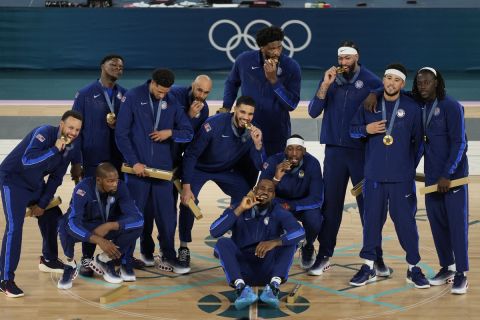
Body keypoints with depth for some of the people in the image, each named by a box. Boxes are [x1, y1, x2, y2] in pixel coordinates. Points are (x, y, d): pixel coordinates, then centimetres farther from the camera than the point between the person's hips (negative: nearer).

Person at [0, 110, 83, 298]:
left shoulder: (72, 147, -4)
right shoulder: (44, 133, -26)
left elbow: (56, 177, 4)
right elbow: (27, 161, -40)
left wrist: (43, 203, 2)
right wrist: (55, 149, -43)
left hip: (36, 184, 8)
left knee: (51, 216, 15)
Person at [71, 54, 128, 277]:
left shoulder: (125, 96, 8)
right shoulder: (85, 95, 0)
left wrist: (118, 125, -11)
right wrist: (76, 162, -4)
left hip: (119, 161, 3)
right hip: (93, 162, -3)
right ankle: (87, 258, 6)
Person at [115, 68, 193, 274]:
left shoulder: (172, 103, 5)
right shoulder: (133, 98, -5)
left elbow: (188, 133, 9)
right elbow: (121, 134, -7)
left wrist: (170, 132, -11)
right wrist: (134, 162, -12)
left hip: (163, 169, 2)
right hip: (137, 167, -2)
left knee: (167, 215, -1)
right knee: (139, 214, 6)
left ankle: (168, 258, 5)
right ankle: (146, 251, 21)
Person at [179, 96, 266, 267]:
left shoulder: (253, 132, -19)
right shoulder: (215, 124, -31)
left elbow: (260, 167, -19)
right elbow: (191, 154, -24)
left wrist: (258, 143, -37)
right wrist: (186, 187, -28)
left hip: (227, 170, 4)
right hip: (199, 168, -4)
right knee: (189, 201, -24)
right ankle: (184, 247, -8)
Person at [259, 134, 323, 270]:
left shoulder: (312, 163, -25)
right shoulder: (273, 162, -25)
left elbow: (317, 199, -25)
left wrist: (291, 206, -38)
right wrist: (276, 178, -47)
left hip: (304, 204, 0)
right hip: (278, 203, 0)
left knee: (314, 220, -33)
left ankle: (307, 247, 4)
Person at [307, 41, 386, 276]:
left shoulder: (371, 82, -5)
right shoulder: (330, 79, 6)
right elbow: (313, 112, 0)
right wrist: (325, 86, -10)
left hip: (362, 151, -3)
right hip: (334, 149, 3)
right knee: (330, 204, 5)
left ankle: (376, 258, 9)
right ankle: (324, 256, 13)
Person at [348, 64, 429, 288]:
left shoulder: (412, 107, 1)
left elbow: (418, 141, 8)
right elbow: (352, 130, 11)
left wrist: (411, 166, 8)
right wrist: (366, 129, -10)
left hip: (402, 177, -1)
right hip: (374, 175, 2)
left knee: (406, 220, 0)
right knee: (372, 219, 5)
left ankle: (413, 268, 11)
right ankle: (368, 266, 16)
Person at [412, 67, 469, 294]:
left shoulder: (451, 107, -10)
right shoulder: (418, 107, 7)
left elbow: (459, 143, -14)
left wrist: (448, 174, -18)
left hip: (453, 174, -6)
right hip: (432, 175, 6)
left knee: (457, 222, -5)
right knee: (436, 222, 7)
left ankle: (461, 275, -4)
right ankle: (447, 268, 17)